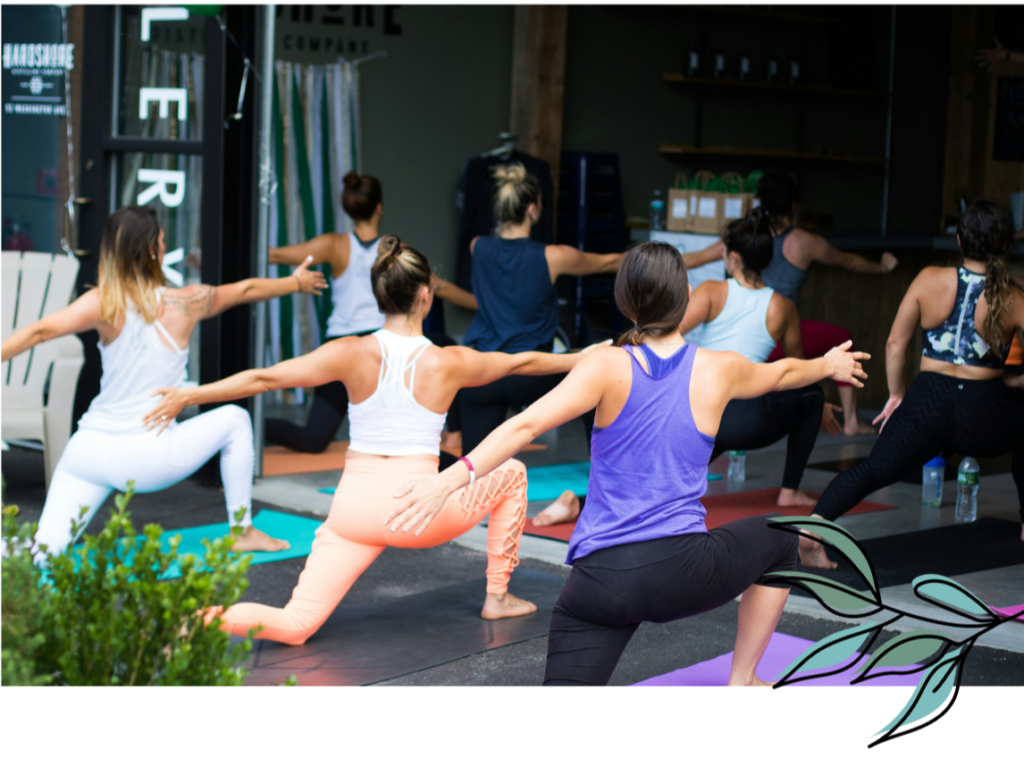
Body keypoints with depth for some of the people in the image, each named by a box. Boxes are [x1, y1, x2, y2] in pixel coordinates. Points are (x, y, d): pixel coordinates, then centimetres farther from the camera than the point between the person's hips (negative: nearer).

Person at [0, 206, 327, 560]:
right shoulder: (186, 303, -2)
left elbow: (40, 331, -17)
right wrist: (297, 282, 34)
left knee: (45, 552, 9)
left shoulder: (103, 305, -3)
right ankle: (243, 531, 29)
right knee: (235, 419, 23)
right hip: (148, 459, -2)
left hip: (89, 450, 2)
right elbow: (247, 289, 17)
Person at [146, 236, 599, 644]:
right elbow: (523, 362, 16)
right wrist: (581, 360, 33)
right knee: (511, 473, 26)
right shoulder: (449, 364, -2)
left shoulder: (353, 354, -2)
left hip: (355, 508, 2)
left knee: (295, 625, 3)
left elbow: (264, 379, -6)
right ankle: (497, 597, 30)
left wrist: (188, 395, 1)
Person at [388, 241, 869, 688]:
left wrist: (454, 477, -25)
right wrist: (829, 365, 47)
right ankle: (742, 680, 35)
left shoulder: (608, 367, -4)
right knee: (778, 541, 31)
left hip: (602, 581, -1)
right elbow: (780, 373, 27)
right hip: (683, 571, 1)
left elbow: (526, 425, -18)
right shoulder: (720, 371, 4)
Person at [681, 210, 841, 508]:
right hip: (745, 421, -1)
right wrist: (819, 410, 41)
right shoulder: (782, 308, 10)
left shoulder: (712, 292, 6)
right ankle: (790, 491, 26)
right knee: (812, 395, 26)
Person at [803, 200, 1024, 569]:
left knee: (873, 471, 15)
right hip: (985, 413, -1)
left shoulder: (929, 280, -1)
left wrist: (897, 394, 16)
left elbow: (895, 344, 3)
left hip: (927, 404, 1)